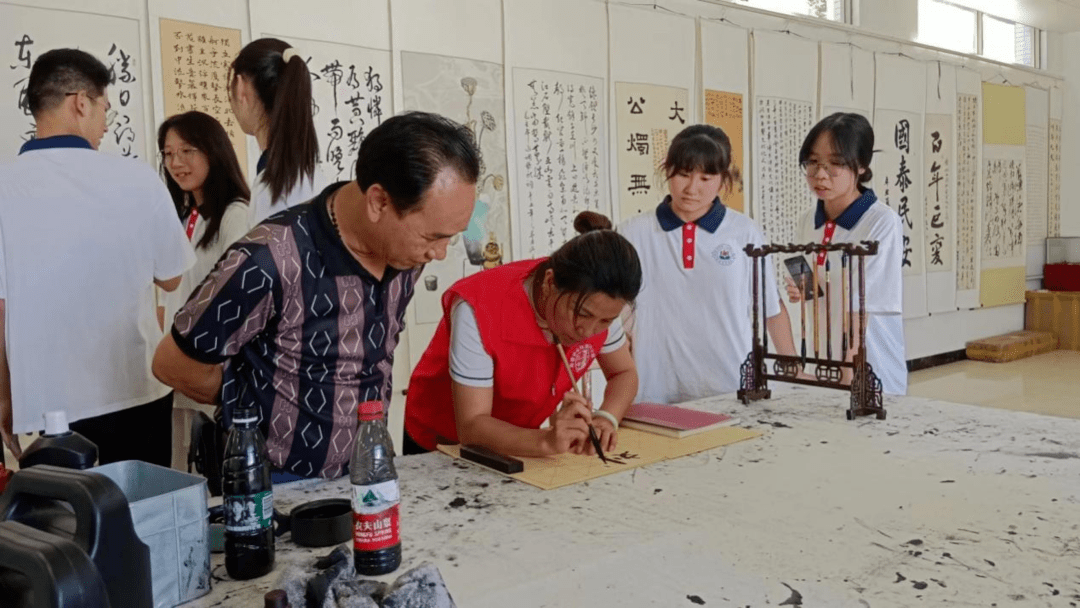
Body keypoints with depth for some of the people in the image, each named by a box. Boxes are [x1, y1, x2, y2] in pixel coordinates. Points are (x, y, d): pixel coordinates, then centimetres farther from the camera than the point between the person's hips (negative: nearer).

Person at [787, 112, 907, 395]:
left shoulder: (883, 222, -15)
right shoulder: (808, 222, 2)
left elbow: (863, 306, -19)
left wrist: (848, 376, -23)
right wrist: (803, 292, -6)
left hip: (871, 370, -5)